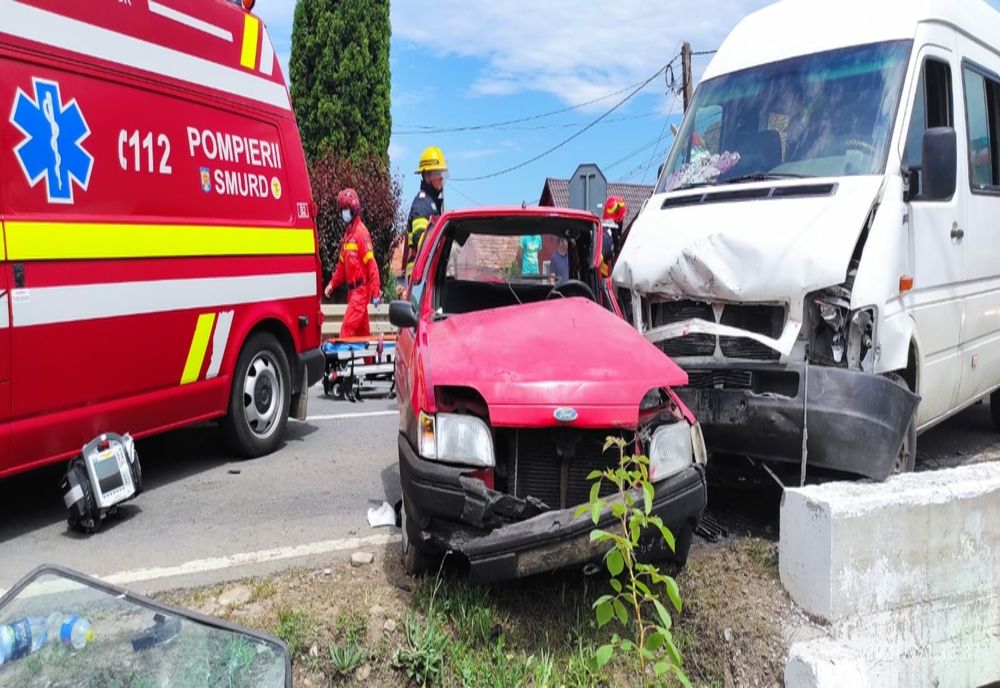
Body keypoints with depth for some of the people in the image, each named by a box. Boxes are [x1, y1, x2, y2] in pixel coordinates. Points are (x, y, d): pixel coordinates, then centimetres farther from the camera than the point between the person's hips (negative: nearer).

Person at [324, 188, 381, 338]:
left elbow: (371, 264, -17)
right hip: (352, 290, 9)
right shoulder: (347, 232, 15)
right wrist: (332, 284, 15)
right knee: (362, 332, 13)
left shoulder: (361, 232, -12)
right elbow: (342, 264, 22)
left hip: (361, 290, -9)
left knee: (347, 329, -13)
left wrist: (376, 292, -20)